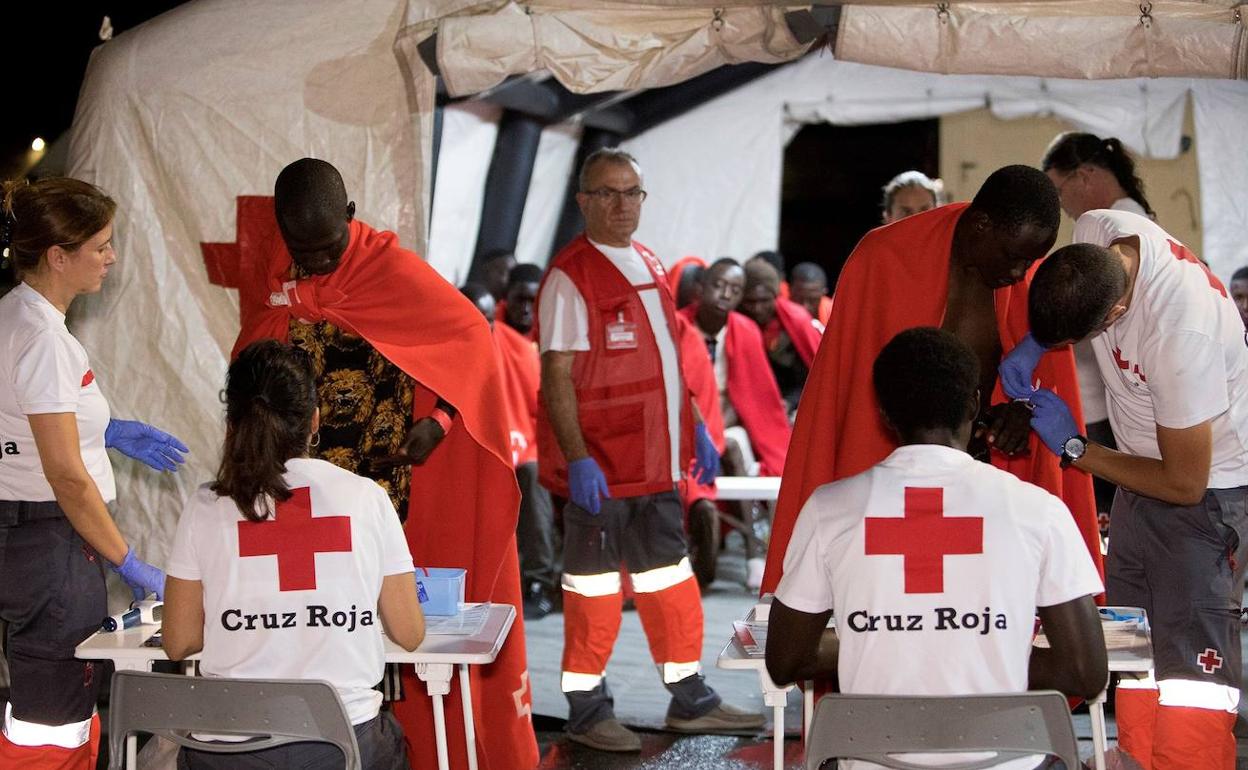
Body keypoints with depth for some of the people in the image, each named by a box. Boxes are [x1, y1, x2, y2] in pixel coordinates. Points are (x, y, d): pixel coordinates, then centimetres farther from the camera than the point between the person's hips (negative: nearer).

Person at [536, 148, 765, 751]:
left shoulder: (648, 266, 13)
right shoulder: (570, 276, -12)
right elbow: (557, 378, -17)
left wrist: (695, 427, 17)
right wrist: (577, 459, -23)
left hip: (655, 459, 8)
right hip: (599, 467, -8)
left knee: (669, 577, 14)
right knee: (593, 583, 2)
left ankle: (689, 700, 24)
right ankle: (586, 710, 13)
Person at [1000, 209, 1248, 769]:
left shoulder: (1181, 332, -36)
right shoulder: (1095, 231, -15)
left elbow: (1185, 484, -25)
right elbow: (1063, 306, 12)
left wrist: (1074, 449, -16)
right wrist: (1032, 345, -7)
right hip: (1143, 471, 8)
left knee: (1191, 656, -12)